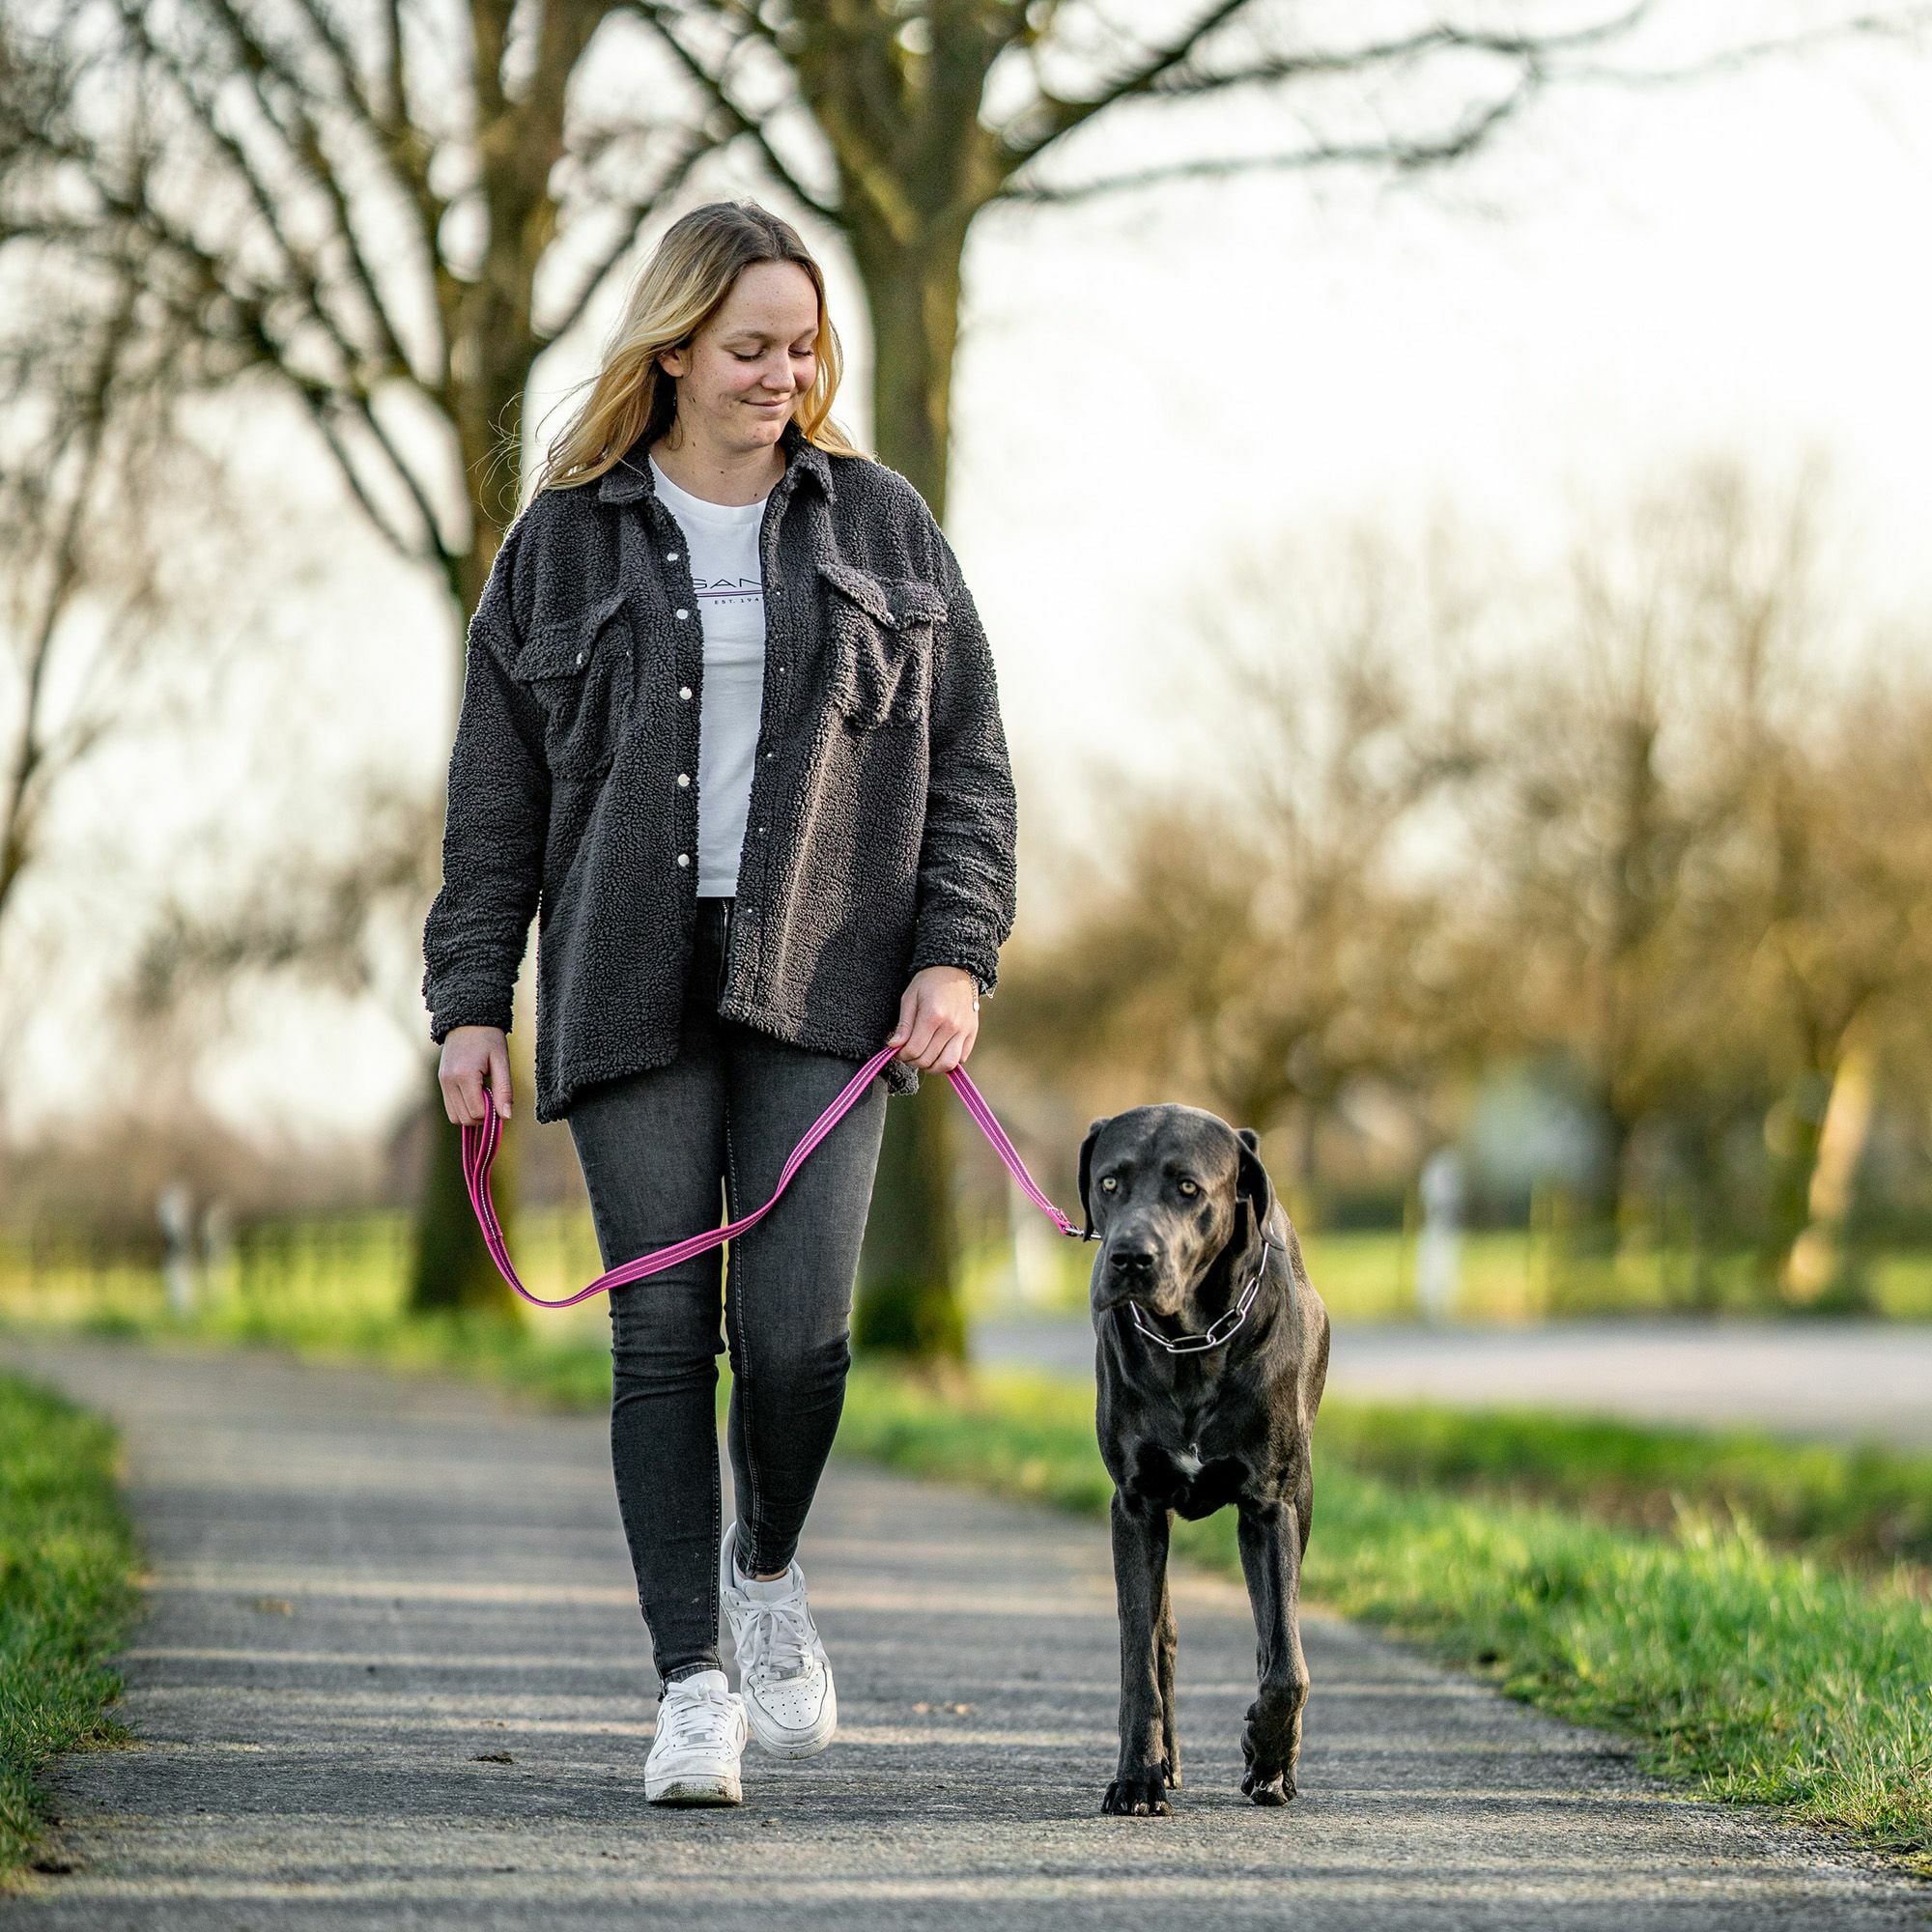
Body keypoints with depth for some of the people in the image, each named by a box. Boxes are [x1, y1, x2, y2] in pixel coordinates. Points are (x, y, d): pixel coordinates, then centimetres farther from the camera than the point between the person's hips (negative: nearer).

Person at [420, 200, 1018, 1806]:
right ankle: (693, 1685, 3)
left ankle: (768, 1566, 20)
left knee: (797, 1329, -10)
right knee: (663, 1337, -3)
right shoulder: (564, 544, 8)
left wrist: (957, 954, -2)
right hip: (632, 988, 0)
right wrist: (471, 1002, 3)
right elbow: (496, 797, 9)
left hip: (824, 982, 0)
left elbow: (969, 760, 9)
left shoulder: (880, 525, 10)